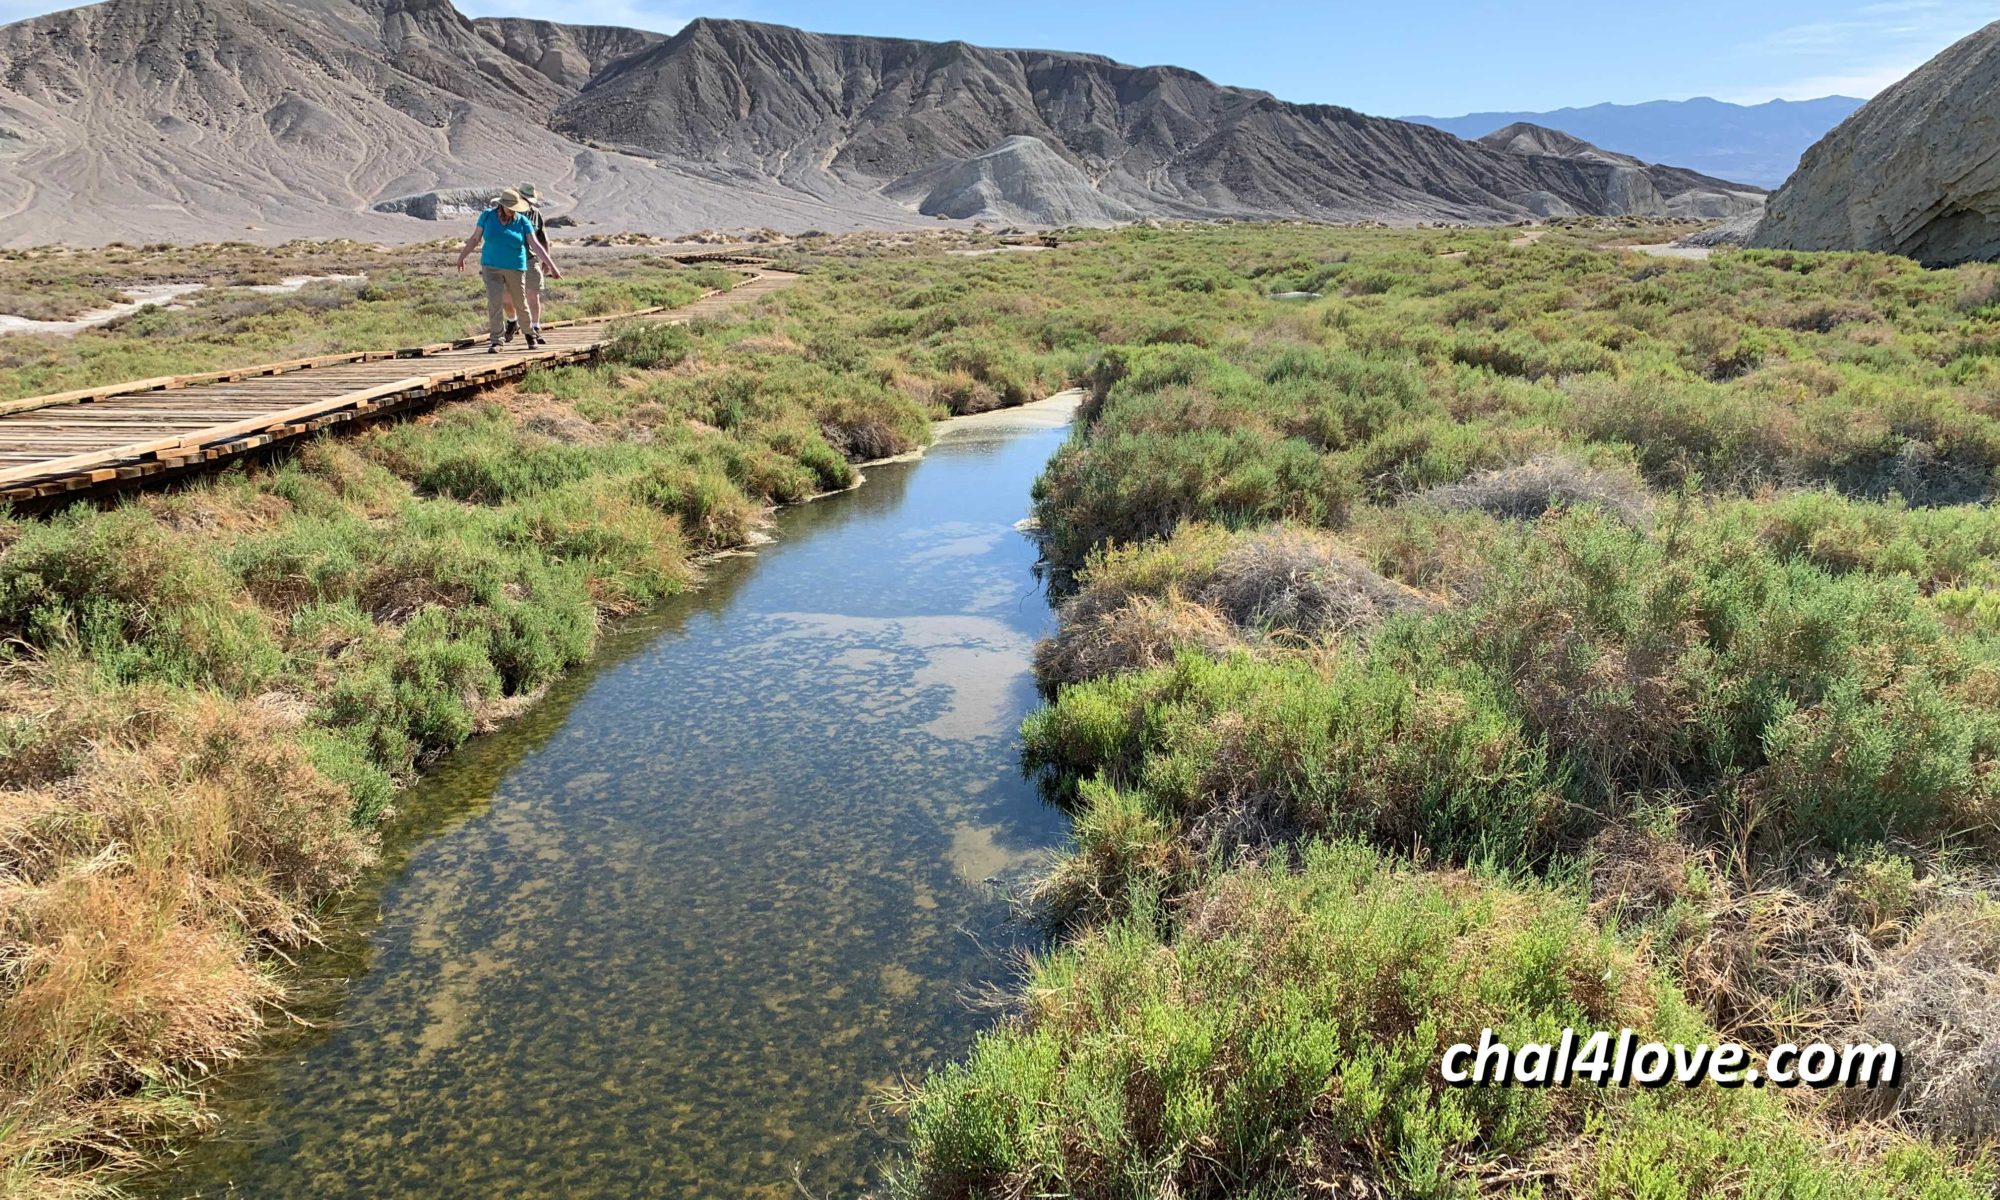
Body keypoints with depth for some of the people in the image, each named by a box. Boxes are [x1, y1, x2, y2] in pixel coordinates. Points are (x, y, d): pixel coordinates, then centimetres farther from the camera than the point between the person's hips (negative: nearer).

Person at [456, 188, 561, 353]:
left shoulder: (522, 221, -8)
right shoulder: (487, 216, -5)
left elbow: (535, 245, -12)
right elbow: (475, 238, 5)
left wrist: (552, 266, -20)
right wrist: (462, 256, 12)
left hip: (515, 268, 0)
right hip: (492, 267, 0)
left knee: (520, 304, 11)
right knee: (494, 302, -13)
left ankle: (530, 333, 35)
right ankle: (495, 341, -7)